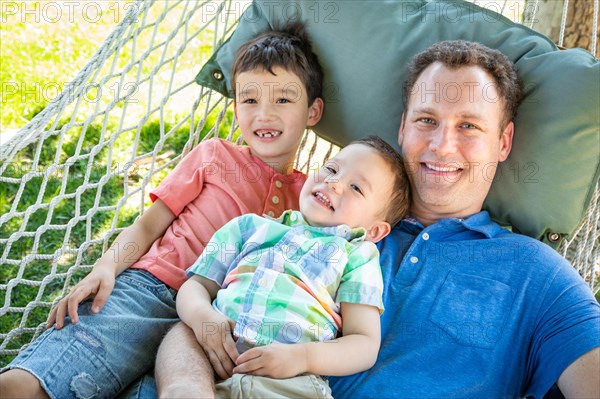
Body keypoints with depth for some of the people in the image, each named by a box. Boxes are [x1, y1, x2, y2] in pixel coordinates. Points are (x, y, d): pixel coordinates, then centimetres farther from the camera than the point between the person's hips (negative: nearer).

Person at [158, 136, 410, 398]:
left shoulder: (358, 256, 15)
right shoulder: (250, 226, 24)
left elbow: (365, 345, 6)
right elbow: (197, 285, 20)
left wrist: (303, 357, -12)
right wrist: (201, 315, -4)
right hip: (215, 355, 3)